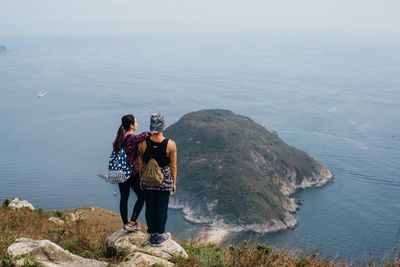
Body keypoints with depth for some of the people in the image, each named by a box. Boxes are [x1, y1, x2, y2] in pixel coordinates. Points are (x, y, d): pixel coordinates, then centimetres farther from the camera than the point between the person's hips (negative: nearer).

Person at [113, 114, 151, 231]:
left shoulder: (119, 137, 4)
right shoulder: (132, 138, -20)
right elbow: (144, 135, -37)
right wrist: (150, 133, -18)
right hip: (132, 172, -7)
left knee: (124, 198, 14)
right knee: (141, 196, 9)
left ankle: (125, 224, 24)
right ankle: (132, 222, 8)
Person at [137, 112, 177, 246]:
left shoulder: (143, 143, -13)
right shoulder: (170, 144, -17)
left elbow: (140, 163, -1)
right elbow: (173, 166, -8)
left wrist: (141, 179, 13)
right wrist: (174, 183, 5)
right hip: (165, 181, -2)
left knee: (150, 207, 14)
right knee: (162, 208, 11)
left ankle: (152, 235, 26)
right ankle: (160, 235, 23)